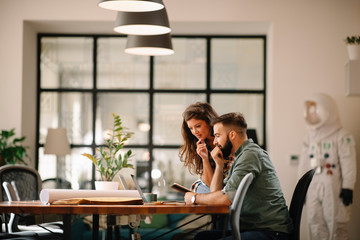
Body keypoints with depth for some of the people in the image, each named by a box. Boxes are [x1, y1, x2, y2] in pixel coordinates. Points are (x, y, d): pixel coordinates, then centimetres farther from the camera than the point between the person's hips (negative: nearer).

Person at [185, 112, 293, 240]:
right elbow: (218, 192, 20)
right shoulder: (240, 156, 19)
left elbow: (226, 198, -19)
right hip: (251, 227, 10)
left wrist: (195, 198, -4)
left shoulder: (251, 154, -14)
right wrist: (219, 164, 7)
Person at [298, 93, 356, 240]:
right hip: (313, 188, 6)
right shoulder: (310, 138, 15)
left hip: (333, 188, -6)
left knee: (336, 227, -4)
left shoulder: (342, 137, -2)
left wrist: (347, 188, -11)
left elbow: (348, 165, -6)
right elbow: (304, 166, 18)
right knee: (316, 226, 5)